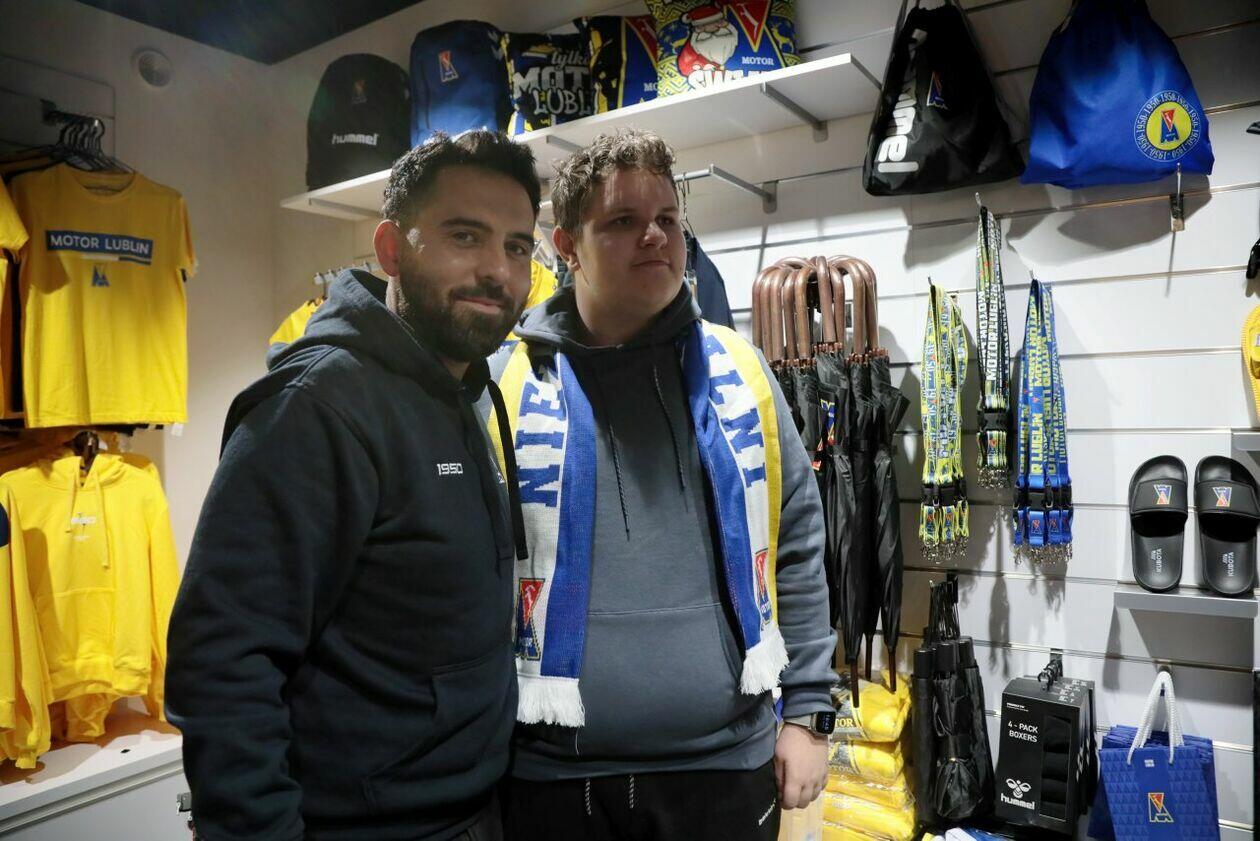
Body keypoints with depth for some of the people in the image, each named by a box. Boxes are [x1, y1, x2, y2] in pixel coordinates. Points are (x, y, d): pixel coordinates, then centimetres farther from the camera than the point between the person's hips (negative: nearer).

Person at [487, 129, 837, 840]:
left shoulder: (739, 370, 2)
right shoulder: (504, 382, -5)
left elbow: (797, 550, 5)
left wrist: (808, 713, 3)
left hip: (730, 767, 3)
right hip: (553, 777, -2)